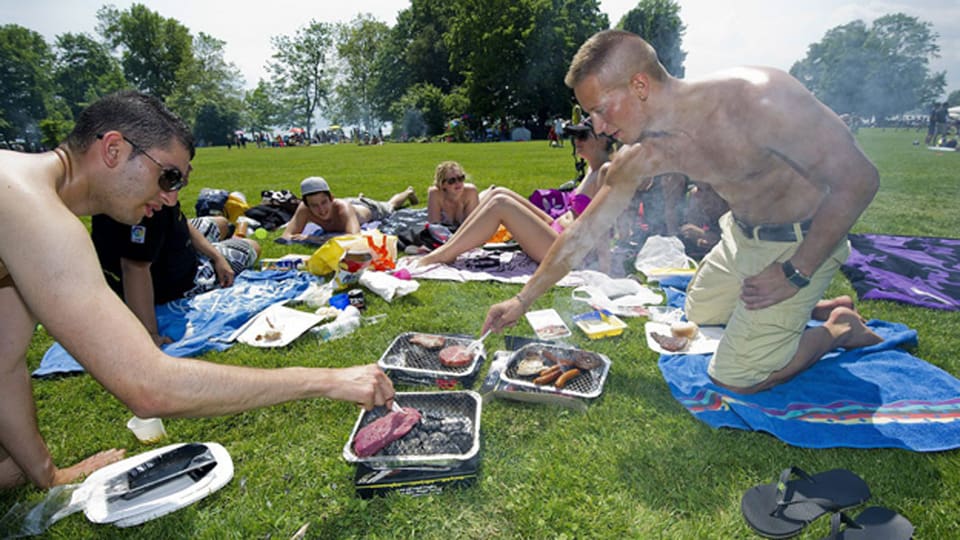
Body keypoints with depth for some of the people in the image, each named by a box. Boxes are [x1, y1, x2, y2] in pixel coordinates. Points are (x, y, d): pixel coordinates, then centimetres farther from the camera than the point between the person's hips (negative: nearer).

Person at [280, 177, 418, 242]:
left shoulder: (342, 207, -52)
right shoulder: (304, 209, -41)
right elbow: (285, 237, -41)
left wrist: (311, 238, -66)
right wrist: (302, 237, -62)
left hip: (368, 209, -2)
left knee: (390, 206, 33)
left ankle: (409, 192, 64)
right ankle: (358, 198, 73)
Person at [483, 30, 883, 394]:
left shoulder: (758, 99, -33)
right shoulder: (642, 156, -15)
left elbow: (858, 179, -24)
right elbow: (584, 232, -7)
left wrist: (795, 274, -23)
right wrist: (523, 300, -4)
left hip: (801, 243, -6)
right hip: (741, 232, 6)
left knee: (735, 379, -4)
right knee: (698, 315, 25)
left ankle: (840, 329, 19)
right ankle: (817, 307, 31)